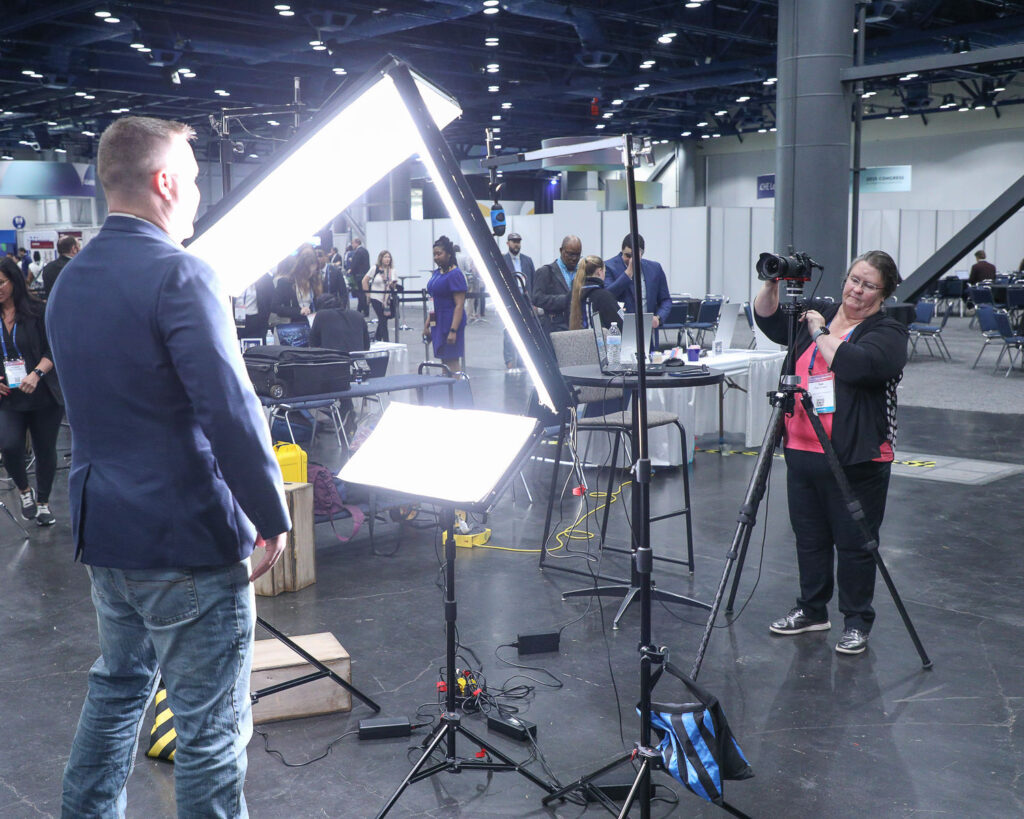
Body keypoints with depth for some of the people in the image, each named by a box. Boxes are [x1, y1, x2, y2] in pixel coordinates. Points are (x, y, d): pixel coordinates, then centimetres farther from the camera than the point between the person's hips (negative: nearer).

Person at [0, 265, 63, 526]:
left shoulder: (37, 311, -5)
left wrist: (36, 373, -22)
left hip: (44, 396, -2)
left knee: (45, 450, 7)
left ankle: (43, 502, 28)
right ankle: (24, 491, 9)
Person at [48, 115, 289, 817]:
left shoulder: (69, 282, 10)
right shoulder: (178, 274, -18)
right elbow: (230, 410, -24)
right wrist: (273, 514, -15)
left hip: (102, 530, 9)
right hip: (188, 539, -9)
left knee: (118, 688, 25)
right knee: (212, 727, 3)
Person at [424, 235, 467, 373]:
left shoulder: (455, 274, -14)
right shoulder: (436, 273, 13)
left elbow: (459, 305, -18)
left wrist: (453, 330, -24)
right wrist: (427, 325, 17)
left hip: (451, 323, -9)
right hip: (438, 323, 9)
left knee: (451, 361, -8)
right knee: (444, 361, 12)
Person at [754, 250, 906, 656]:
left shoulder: (888, 332, -6)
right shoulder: (816, 315, 13)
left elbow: (857, 365, -24)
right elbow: (767, 319, 13)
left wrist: (821, 333, -14)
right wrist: (772, 285, -3)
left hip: (855, 459, -6)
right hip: (802, 451, 6)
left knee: (854, 543, 4)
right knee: (809, 537, 15)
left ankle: (857, 622, 19)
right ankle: (811, 610, 31)